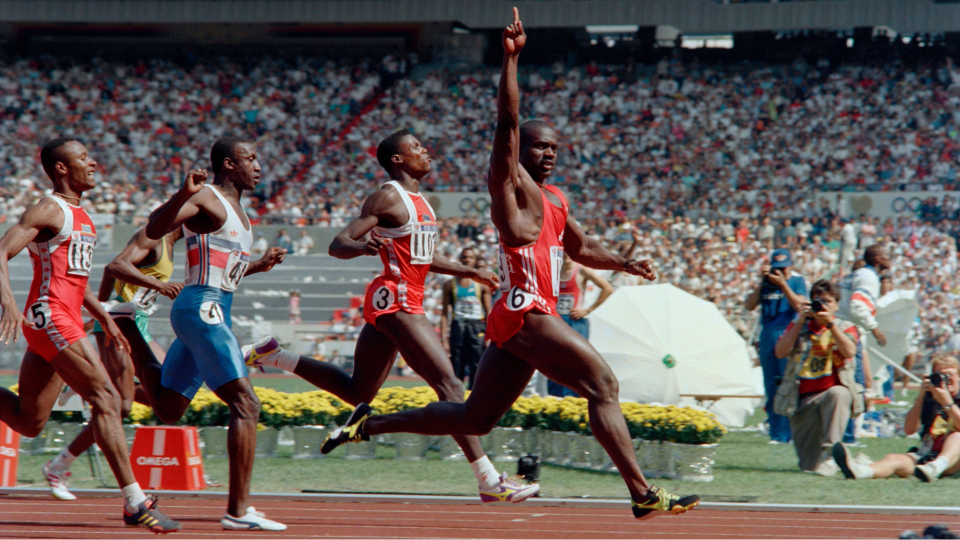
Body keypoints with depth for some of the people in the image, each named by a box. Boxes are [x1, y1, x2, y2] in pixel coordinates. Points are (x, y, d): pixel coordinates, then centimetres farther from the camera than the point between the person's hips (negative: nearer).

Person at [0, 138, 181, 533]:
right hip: (51, 318, -10)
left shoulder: (80, 215, 21)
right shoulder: (49, 210, -9)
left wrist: (105, 319, 28)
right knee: (105, 399, -14)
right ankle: (134, 503, -16)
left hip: (66, 320, 10)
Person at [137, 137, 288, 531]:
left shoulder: (235, 209, 21)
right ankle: (238, 510, -17)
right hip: (203, 309, -10)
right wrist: (183, 194, -37)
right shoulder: (206, 198, -8)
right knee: (245, 403, -15)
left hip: (213, 312, 10)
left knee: (168, 410, 17)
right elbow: (154, 230, -24)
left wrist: (258, 266, 25)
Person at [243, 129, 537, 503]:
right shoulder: (388, 198, -10)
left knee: (358, 391, 19)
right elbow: (337, 245, -15)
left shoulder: (418, 201, 18)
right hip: (396, 300, -10)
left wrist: (469, 272, 24)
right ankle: (488, 481, -17)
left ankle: (274, 356, 23)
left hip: (387, 304, 10)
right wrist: (363, 246, -36)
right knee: (448, 384, -14)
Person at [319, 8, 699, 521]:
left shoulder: (555, 198, 22)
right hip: (525, 311, -10)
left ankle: (370, 424, 18)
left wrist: (625, 265, 22)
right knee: (602, 386, -14)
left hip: (514, 321, 10)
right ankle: (643, 494, -17)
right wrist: (511, 56, -22)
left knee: (474, 417, 13)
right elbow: (507, 121, -16)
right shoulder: (509, 182, -3)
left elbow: (581, 248, 36)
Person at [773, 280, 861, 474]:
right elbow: (781, 352, -3)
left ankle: (828, 453, -37)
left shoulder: (845, 328, 8)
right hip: (803, 398, 2)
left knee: (838, 394, -43)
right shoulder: (798, 326, 13)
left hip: (831, 389, -2)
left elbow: (850, 352, -13)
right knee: (808, 467, -7)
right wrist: (800, 322, -8)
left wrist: (830, 323, -17)